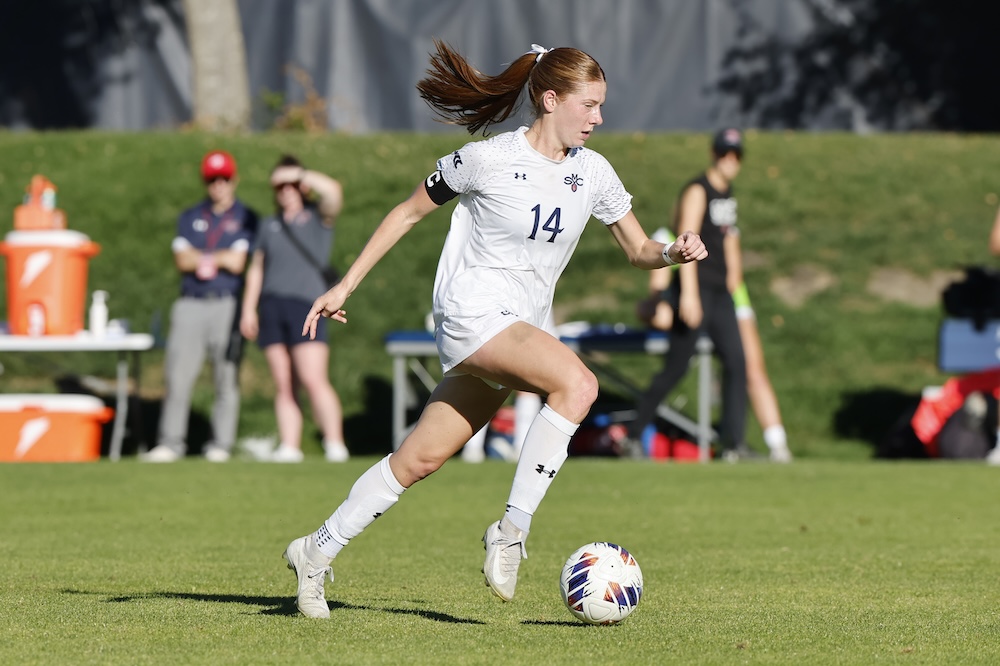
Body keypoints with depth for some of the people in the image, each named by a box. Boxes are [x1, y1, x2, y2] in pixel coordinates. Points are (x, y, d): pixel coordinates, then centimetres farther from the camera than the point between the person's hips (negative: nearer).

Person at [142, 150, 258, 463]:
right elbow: (182, 259, 3)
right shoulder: (190, 217, 18)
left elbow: (237, 262, -4)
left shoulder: (246, 218, 7)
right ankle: (170, 443, -2)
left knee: (227, 378, -3)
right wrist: (220, 259, -5)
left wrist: (202, 258, 2)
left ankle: (221, 444, 2)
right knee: (177, 375, -4)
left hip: (228, 305, -3)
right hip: (191, 305, 3)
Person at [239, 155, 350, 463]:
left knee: (313, 380, -15)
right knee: (283, 385, 1)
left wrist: (299, 174, -8)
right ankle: (289, 447, 1)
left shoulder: (318, 217, 6)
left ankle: (335, 445, -14)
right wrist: (249, 308, 12)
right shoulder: (269, 225, 19)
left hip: (306, 303, -4)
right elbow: (256, 269, 19)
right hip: (271, 306, 4)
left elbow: (333, 190, -14)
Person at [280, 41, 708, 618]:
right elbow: (409, 212, 3)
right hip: (471, 310, -6)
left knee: (422, 458, 7)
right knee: (577, 382, -29)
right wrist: (345, 287, 4)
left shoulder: (593, 172, 5)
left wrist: (674, 252, -12)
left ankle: (318, 552, 21)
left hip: (522, 329, 6)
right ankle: (512, 530, -22)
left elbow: (639, 251, 12)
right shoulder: (487, 160, -9)